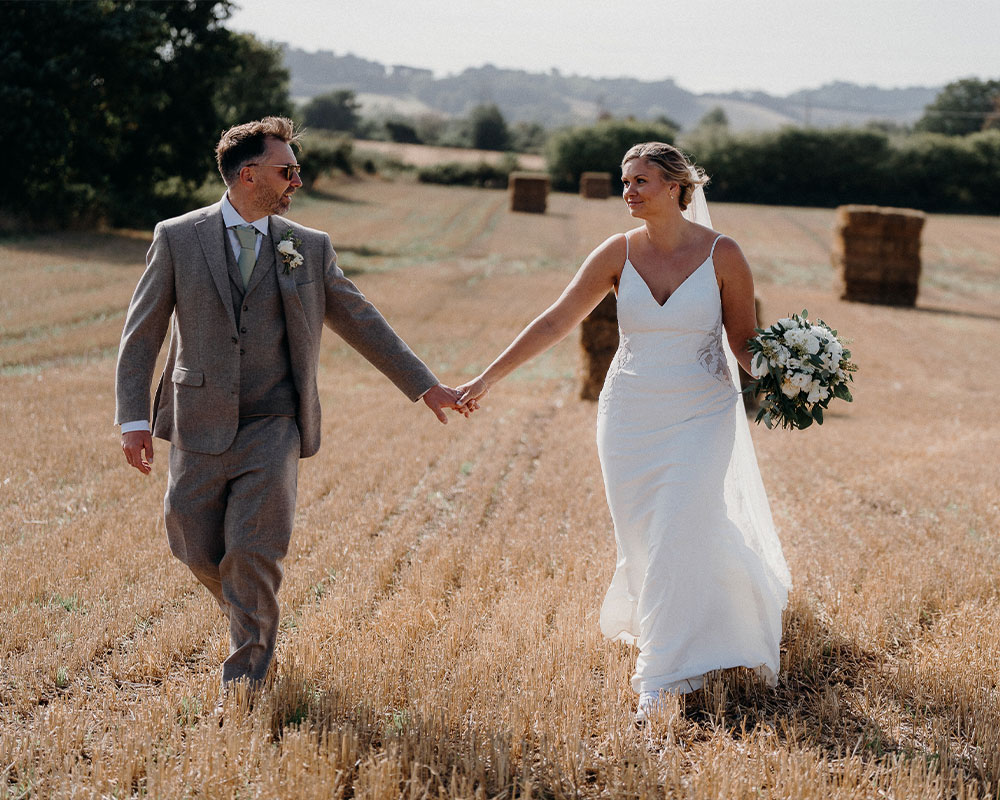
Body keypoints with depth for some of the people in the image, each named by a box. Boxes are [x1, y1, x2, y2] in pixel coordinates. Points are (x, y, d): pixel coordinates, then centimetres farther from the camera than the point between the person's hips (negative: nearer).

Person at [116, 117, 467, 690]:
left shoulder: (310, 248, 5)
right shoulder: (178, 239, 0)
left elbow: (362, 322, 12)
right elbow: (142, 333, 1)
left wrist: (424, 385, 10)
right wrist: (134, 418, -7)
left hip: (273, 427, 0)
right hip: (200, 427, 0)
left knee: (255, 551, -8)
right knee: (198, 549, 5)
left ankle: (250, 660, 15)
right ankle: (248, 611, 37)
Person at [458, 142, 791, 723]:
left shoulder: (723, 255, -8)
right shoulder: (618, 253, -3)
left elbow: (745, 342, 0)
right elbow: (556, 322, -3)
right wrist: (489, 377, -8)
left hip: (702, 418, -3)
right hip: (631, 416, 3)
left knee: (677, 539, -10)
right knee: (644, 539, 8)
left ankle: (663, 677, 0)